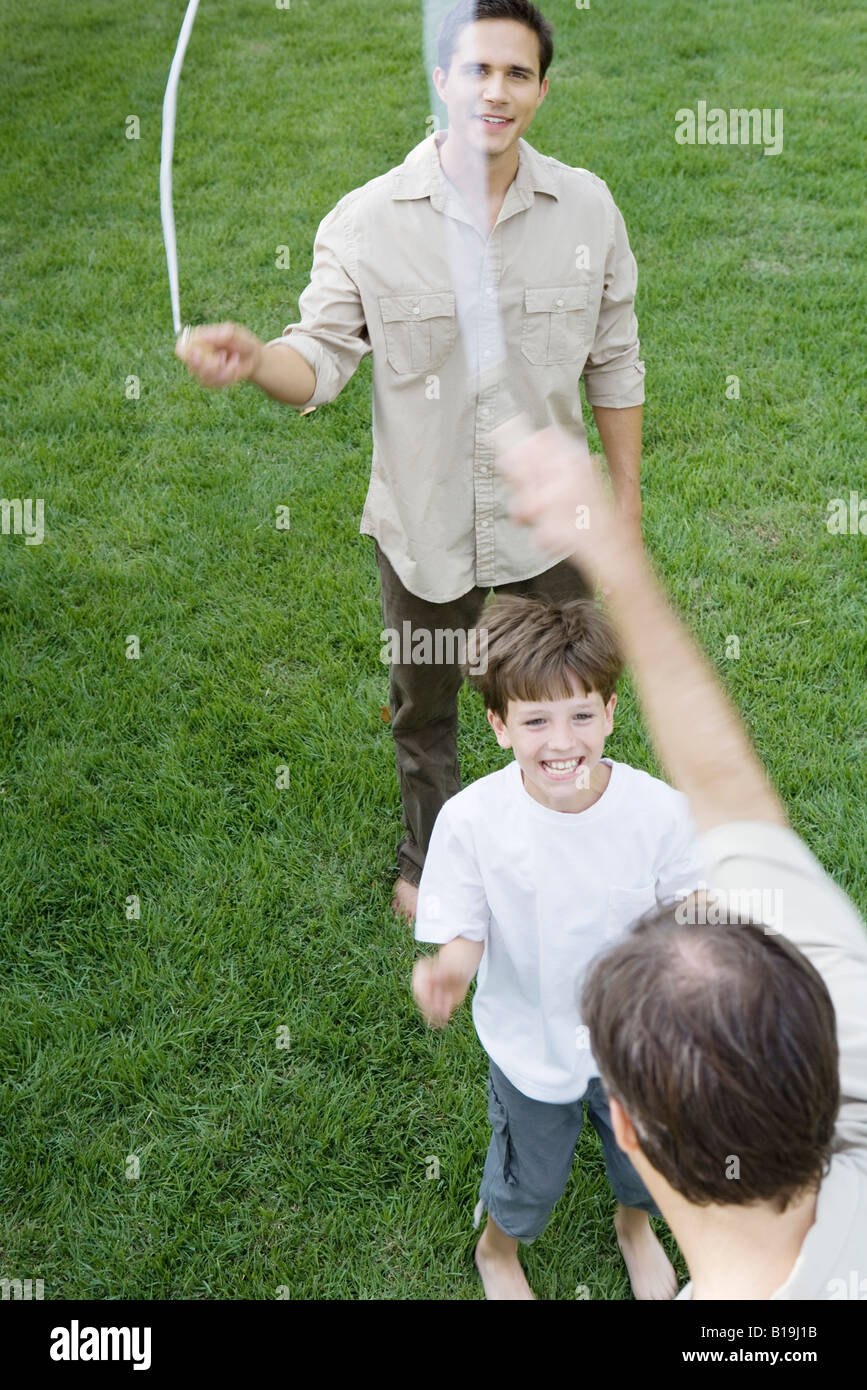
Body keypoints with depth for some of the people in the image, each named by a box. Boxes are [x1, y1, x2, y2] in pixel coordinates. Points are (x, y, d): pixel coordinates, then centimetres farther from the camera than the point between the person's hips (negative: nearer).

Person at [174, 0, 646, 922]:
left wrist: (626, 491, 5)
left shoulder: (586, 207, -5)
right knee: (424, 707, 19)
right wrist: (252, 357, -37)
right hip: (424, 522, -1)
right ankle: (427, 861, 47)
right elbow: (321, 361, -14)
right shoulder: (366, 221, -11)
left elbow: (613, 363, 3)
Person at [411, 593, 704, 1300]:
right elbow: (463, 931, -20)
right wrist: (448, 971, -42)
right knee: (534, 1175, 24)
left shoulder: (660, 809, -26)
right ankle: (498, 1248, 61)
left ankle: (635, 1225, 67)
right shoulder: (471, 819, -29)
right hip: (530, 1039, -1)